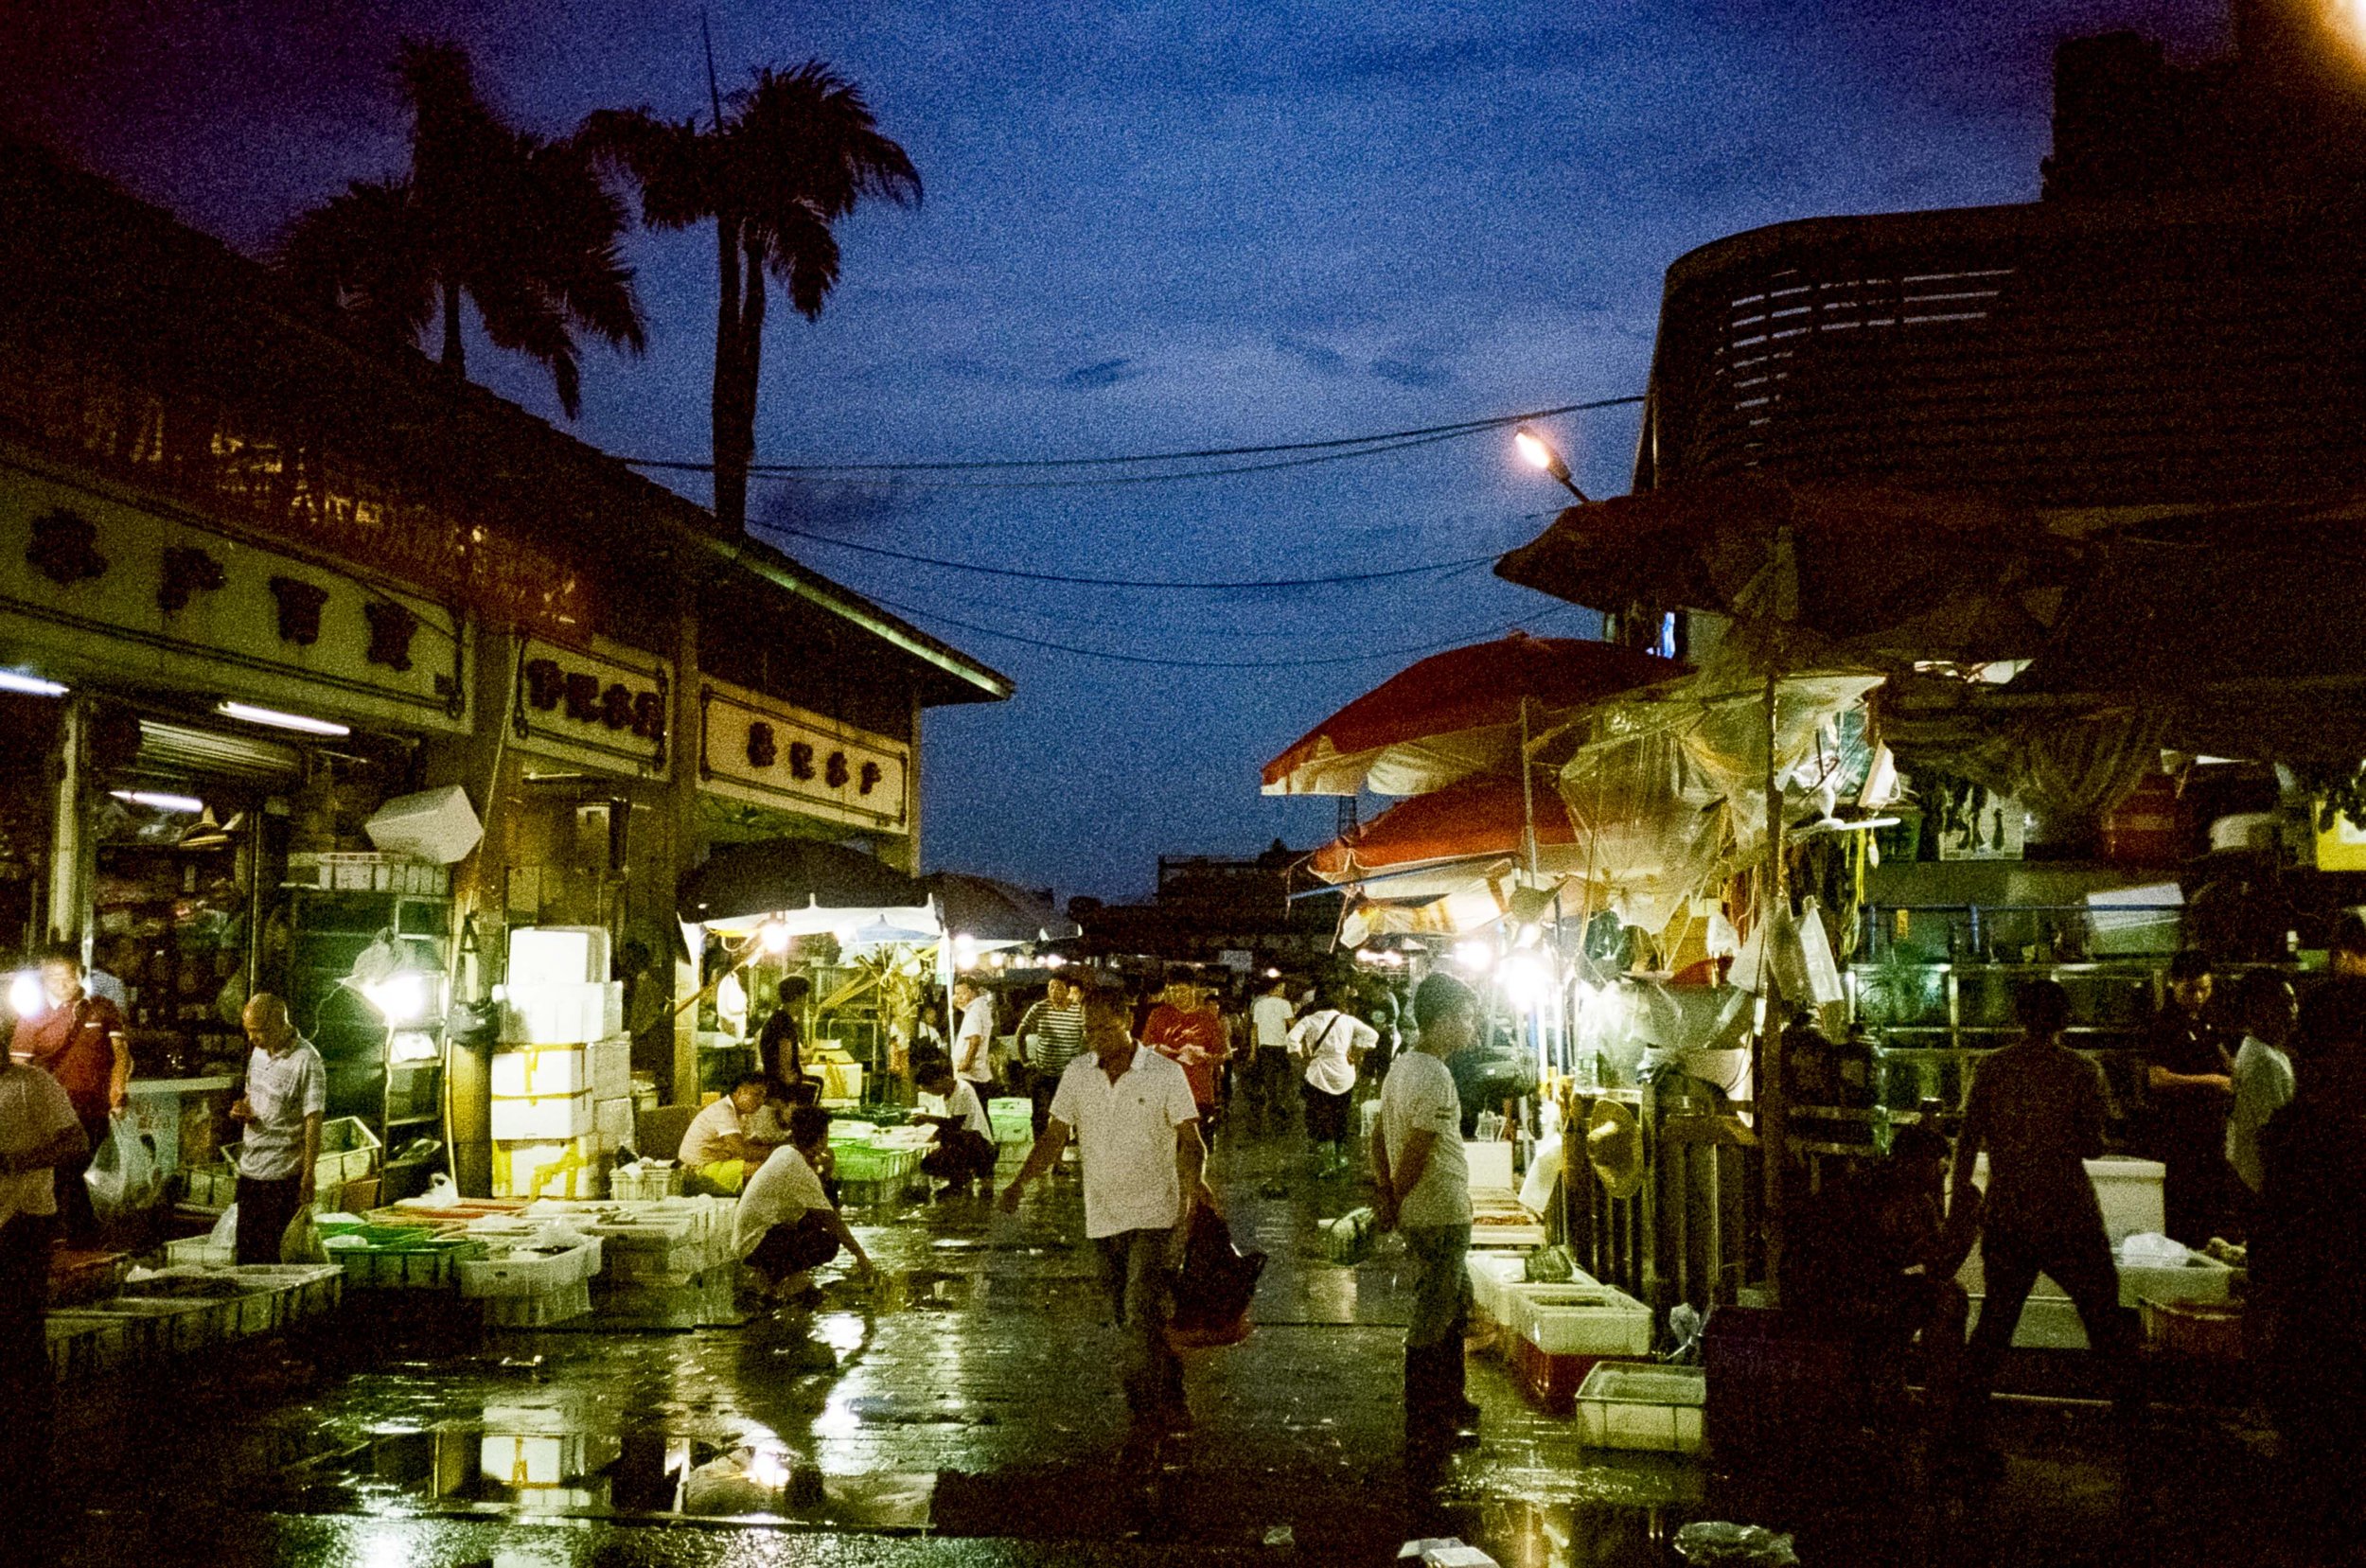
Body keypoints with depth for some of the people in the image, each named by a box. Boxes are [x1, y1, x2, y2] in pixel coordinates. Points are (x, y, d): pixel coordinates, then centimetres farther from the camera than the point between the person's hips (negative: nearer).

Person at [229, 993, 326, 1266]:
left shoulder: (306, 1062, -14)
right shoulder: (258, 1053, 10)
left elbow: (313, 1123, -16)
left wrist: (308, 1177, -20)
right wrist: (242, 1110, 1)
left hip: (283, 1175, -8)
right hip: (249, 1169, 8)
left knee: (269, 1255, -4)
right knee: (245, 1251, 11)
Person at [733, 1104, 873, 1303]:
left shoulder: (784, 1152, 6)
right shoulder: (798, 1169, -21)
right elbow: (830, 1219, -18)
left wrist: (825, 1171, 5)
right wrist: (860, 1255, -11)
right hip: (756, 1246, -10)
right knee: (828, 1243, -19)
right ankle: (777, 1280, -6)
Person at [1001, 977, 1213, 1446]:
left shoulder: (1165, 1074, -7)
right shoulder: (1077, 1074, 5)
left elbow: (1190, 1139, -7)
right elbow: (1055, 1136, 8)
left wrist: (1195, 1179, -27)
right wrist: (1021, 1182, -6)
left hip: (1155, 1216, -5)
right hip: (1103, 1218, 5)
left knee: (1142, 1317, -14)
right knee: (1132, 1323, 11)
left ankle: (1147, 1417, -4)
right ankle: (1174, 1406, 24)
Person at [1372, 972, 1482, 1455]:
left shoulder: (1401, 1067, 10)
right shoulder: (1434, 1077, -21)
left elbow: (1379, 1139, 12)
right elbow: (1415, 1154, -22)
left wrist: (1385, 1195, 7)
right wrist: (1395, 1204, -8)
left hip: (1419, 1215, 10)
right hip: (1441, 1218, -10)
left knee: (1457, 1307, 23)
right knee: (1432, 1324, 0)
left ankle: (1450, 1404, 35)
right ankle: (1423, 1428, 9)